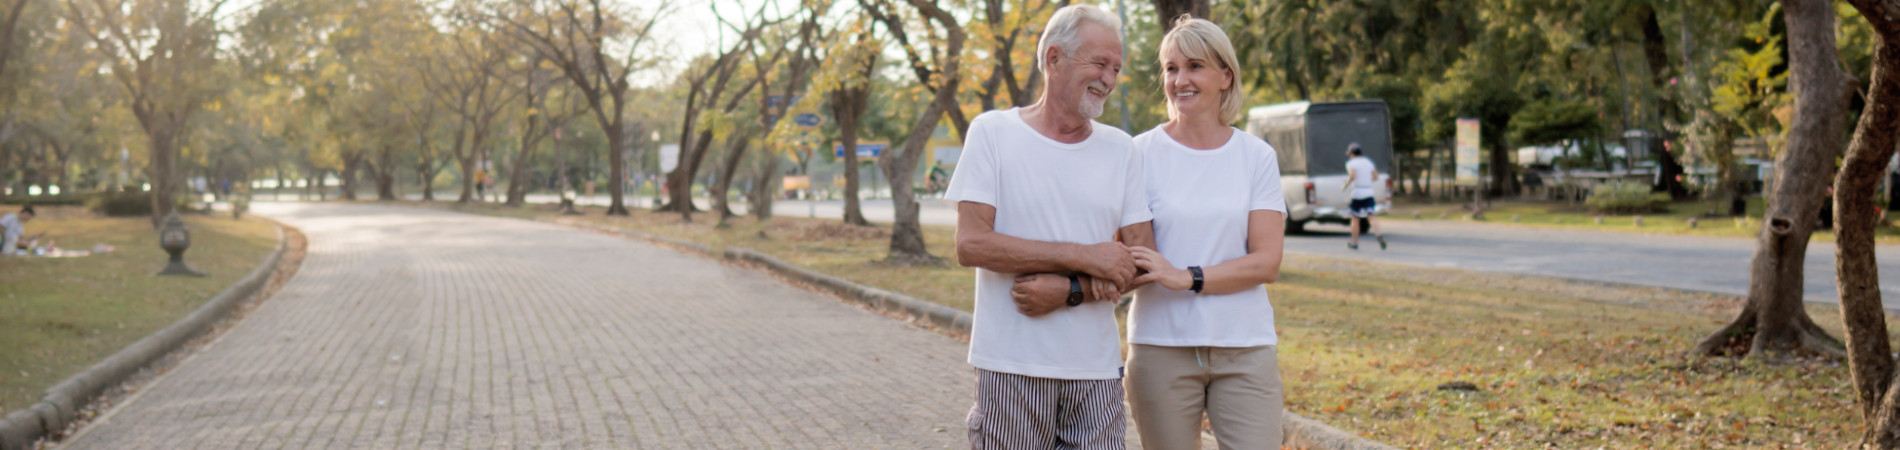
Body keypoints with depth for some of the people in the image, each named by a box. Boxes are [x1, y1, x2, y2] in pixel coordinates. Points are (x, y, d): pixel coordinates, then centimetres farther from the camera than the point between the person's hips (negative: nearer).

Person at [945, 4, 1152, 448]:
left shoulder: (1121, 149, 9)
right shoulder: (992, 132, -1)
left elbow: (1140, 261, 5)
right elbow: (971, 245, -11)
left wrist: (1071, 292, -13)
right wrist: (1084, 257, -14)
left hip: (1097, 373, 3)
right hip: (1012, 367, -3)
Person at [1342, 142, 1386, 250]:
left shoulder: (1351, 163, -5)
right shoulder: (1368, 162, 13)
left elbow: (1352, 176, -22)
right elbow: (1376, 177, 14)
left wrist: (1345, 186, -9)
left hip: (1357, 193, -4)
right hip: (1369, 192, 4)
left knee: (1355, 219, 10)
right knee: (1370, 218, -4)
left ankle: (1354, 243, 19)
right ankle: (1379, 234, -30)